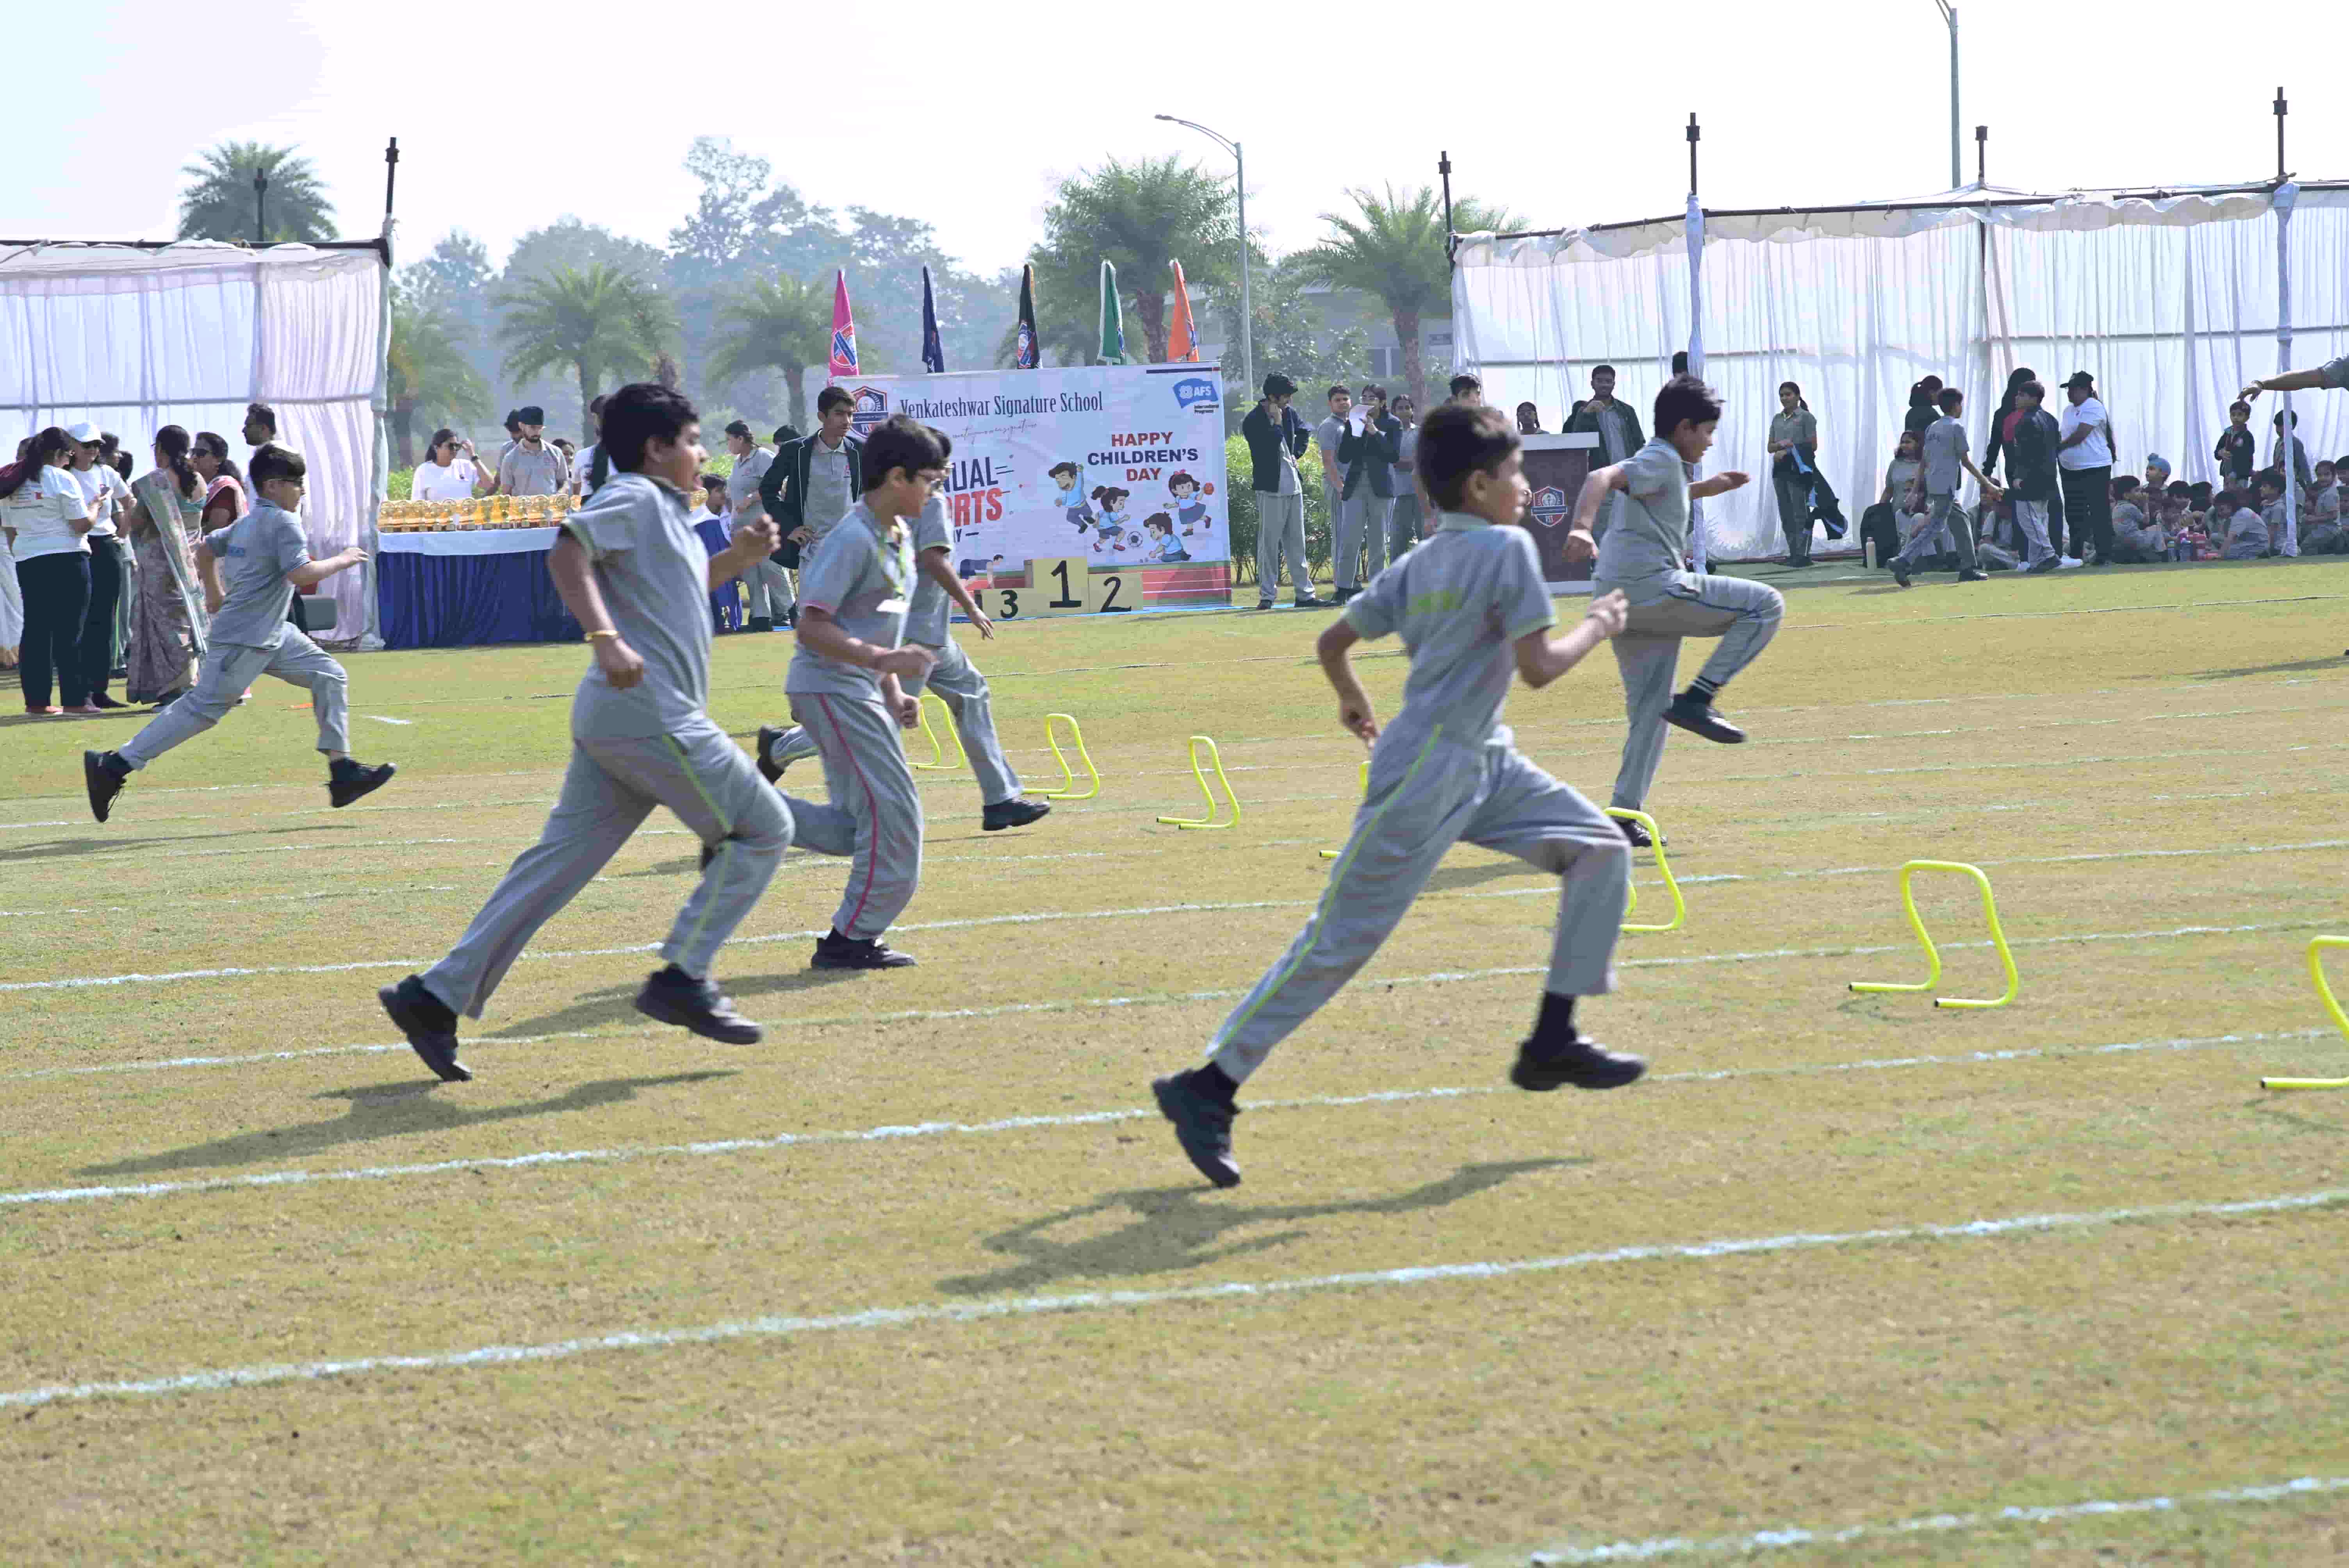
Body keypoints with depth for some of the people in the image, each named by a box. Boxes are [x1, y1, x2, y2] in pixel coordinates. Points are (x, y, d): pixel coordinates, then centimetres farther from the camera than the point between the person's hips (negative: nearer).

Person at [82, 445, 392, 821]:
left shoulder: (246, 523, 16)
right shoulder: (284, 522, -13)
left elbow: (205, 551, 25)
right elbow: (300, 574, -23)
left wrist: (216, 594, 34)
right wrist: (340, 561, -10)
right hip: (245, 639, -11)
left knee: (330, 677, 8)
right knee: (203, 707, -11)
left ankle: (342, 773, 5)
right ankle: (113, 767, -10)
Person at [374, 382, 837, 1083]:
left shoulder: (665, 511, 24)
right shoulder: (634, 497, -5)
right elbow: (569, 552, -20)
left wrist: (736, 557, 24)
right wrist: (606, 639, -33)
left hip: (615, 717, 10)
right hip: (648, 711, -10)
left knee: (560, 862, 6)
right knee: (764, 829, -1)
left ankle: (437, 997, 2)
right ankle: (682, 979, -4)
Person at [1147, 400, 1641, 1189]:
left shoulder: (1419, 563, 11)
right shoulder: (1506, 548, -13)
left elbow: (1333, 641, 15)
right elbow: (1537, 667, -17)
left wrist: (1356, 707, 33)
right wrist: (1598, 627, 0)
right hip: (1426, 780, -10)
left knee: (1601, 850, 8)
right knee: (1340, 941, -6)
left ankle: (1553, 1043, 9)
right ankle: (1208, 1088, -2)